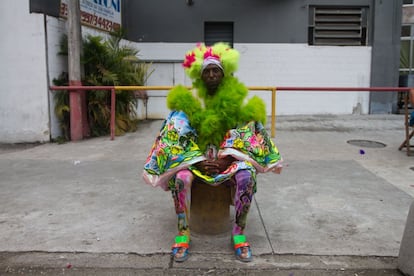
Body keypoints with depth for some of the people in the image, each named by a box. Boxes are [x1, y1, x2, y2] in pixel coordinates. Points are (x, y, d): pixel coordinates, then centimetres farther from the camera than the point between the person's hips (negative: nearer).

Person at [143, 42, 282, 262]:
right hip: (195, 156, 0)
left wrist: (226, 157, -18)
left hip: (230, 155, 0)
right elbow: (180, 135, -6)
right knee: (181, 177, -33)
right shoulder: (189, 100, -3)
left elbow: (246, 133, -5)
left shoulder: (238, 98, -2)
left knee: (247, 176, -32)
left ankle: (239, 232, -17)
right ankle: (183, 232, -17)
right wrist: (198, 160, -18)